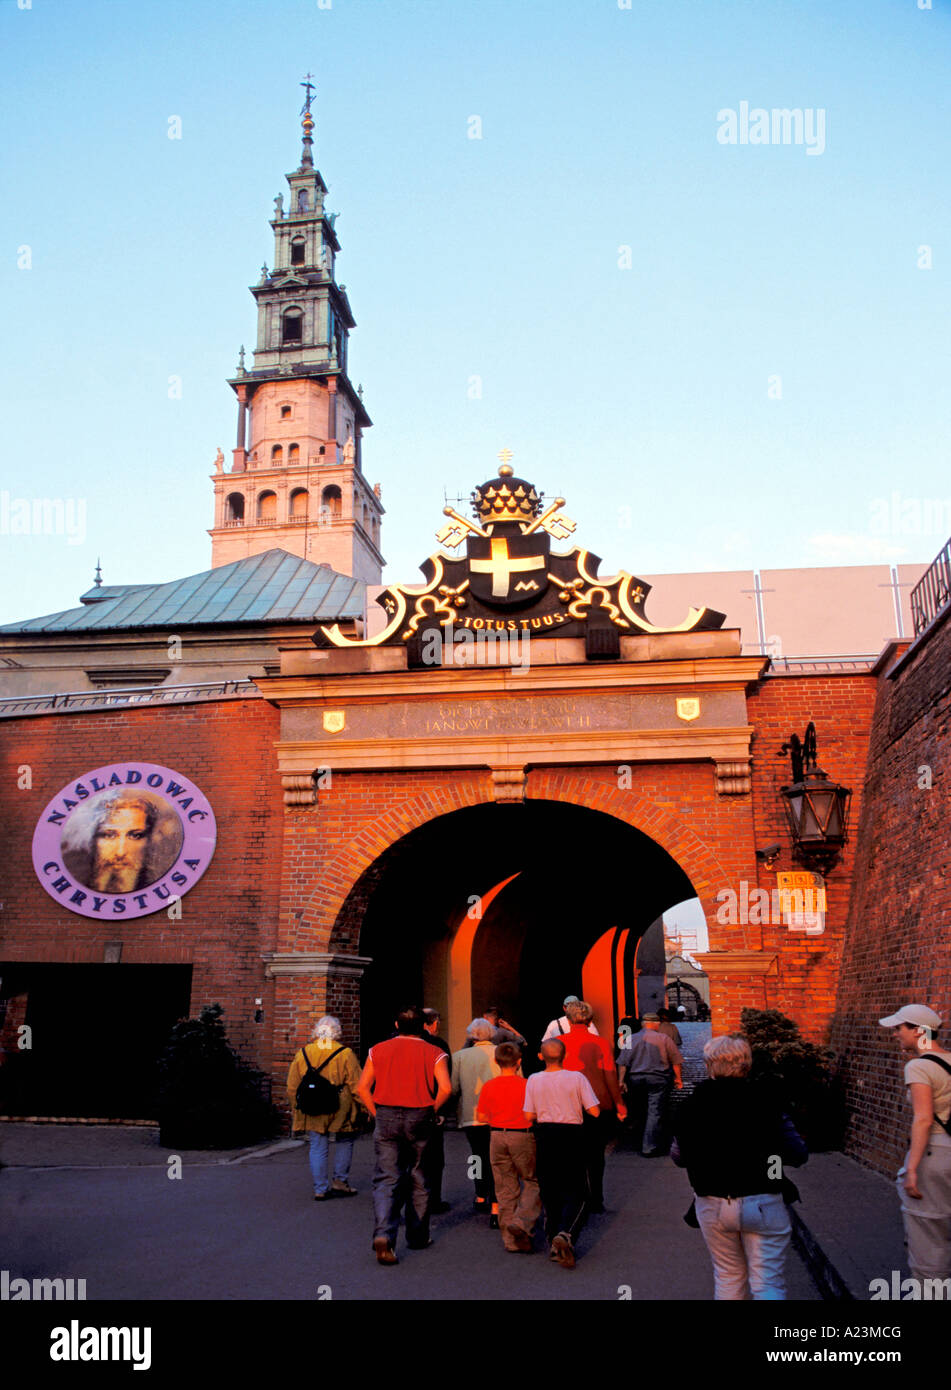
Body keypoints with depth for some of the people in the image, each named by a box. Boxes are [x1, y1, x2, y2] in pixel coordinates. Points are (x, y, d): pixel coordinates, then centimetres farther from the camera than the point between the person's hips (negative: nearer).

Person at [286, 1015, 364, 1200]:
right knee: (344, 1143, 19)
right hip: (339, 1111, -2)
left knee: (318, 1148, 11)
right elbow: (357, 1086, -9)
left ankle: (320, 1189, 12)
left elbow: (292, 1087, 6)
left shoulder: (303, 1053, -1)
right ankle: (340, 1181, 19)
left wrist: (300, 1107, 18)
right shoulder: (345, 1054, -11)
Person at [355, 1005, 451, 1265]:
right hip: (419, 1118, -1)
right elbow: (445, 1088, -13)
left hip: (386, 1118, 1)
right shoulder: (433, 1053, 0)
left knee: (387, 1179, 0)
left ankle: (383, 1235, -20)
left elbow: (362, 1088, 3)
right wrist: (431, 1112, 1)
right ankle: (417, 1236, 25)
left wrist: (377, 1114, 9)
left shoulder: (378, 1050, 6)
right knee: (418, 1180, 14)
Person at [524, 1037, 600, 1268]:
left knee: (549, 1192, 14)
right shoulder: (577, 1078, -8)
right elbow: (595, 1111, -9)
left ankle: (553, 1243, 16)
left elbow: (529, 1116, -1)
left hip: (545, 1136, 2)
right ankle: (566, 1234, -19)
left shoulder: (533, 1080, -3)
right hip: (571, 1136, -2)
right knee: (576, 1193, 4)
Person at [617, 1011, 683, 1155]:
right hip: (658, 1079, -3)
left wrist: (621, 1081, 1)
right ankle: (649, 1147, -5)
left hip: (635, 1078, 3)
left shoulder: (631, 1039, 3)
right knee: (655, 1112, -1)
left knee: (637, 1111, 18)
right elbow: (676, 1062, 1)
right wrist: (679, 1079, 11)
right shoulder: (663, 1039, -3)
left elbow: (622, 1063, -1)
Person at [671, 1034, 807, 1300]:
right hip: (763, 1205, -2)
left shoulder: (692, 1105, -6)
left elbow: (678, 1157, 4)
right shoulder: (765, 1102, -12)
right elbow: (798, 1156, -9)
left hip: (713, 1206, 2)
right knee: (769, 1285, 4)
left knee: (728, 1277, 19)